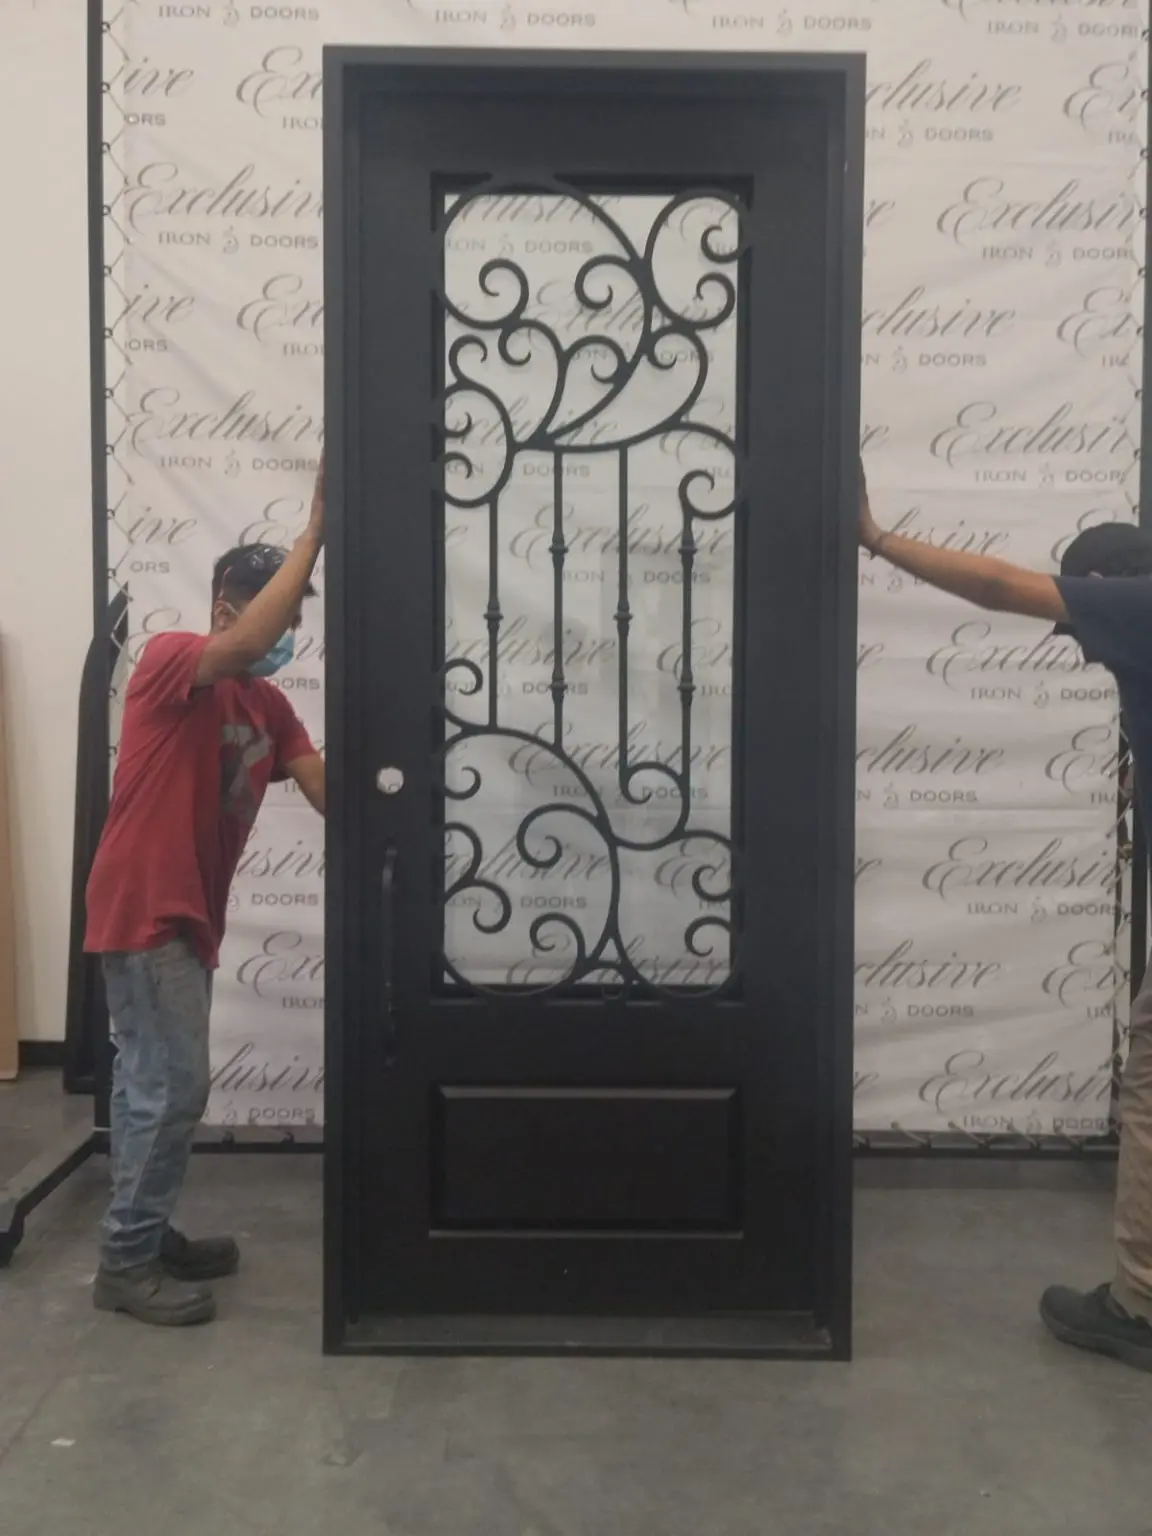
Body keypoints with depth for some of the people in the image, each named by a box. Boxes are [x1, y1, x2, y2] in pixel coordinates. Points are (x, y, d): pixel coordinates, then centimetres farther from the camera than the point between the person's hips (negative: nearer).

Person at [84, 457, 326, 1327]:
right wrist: (315, 532, -30)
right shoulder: (169, 660, -12)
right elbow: (245, 642, -33)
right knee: (173, 1085, -7)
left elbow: (326, 788, 0)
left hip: (187, 916, 9)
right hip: (143, 911, -9)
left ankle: (145, 1238, 27)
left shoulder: (267, 706, 11)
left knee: (153, 1083, 16)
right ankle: (126, 1264, 5)